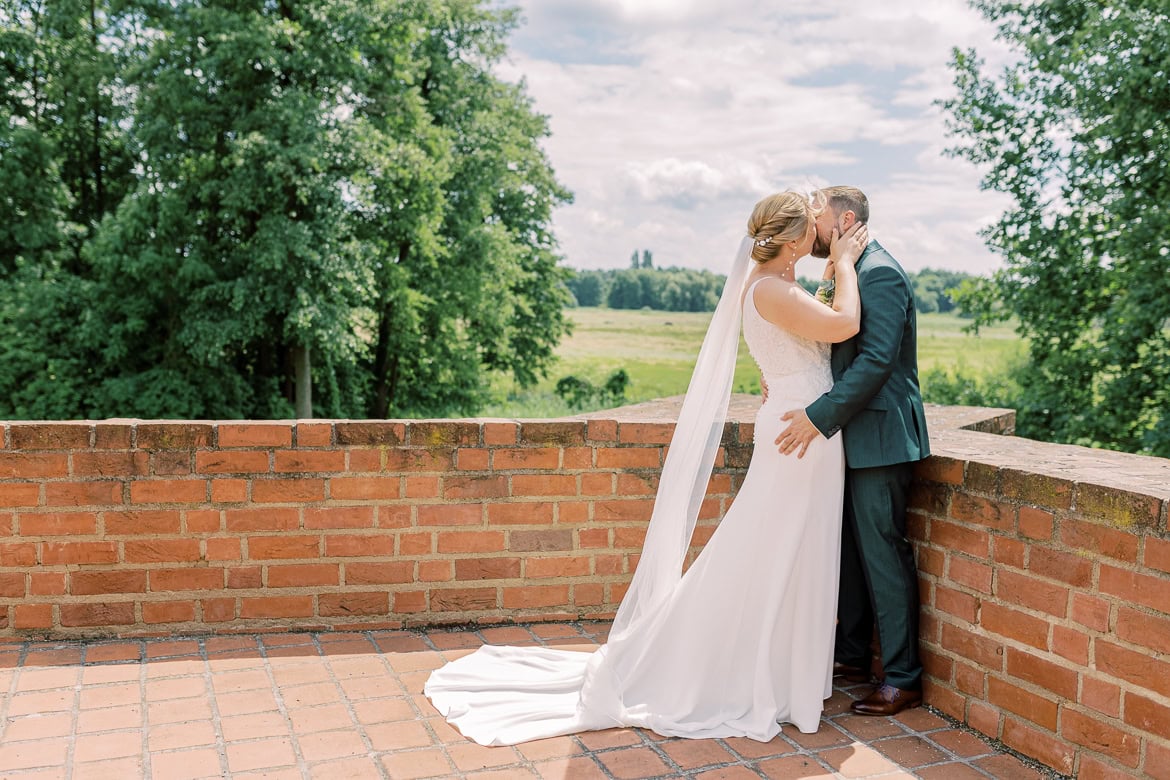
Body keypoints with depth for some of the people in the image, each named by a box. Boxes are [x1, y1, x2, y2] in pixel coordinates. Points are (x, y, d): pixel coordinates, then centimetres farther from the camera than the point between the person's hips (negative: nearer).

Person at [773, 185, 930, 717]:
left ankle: (903, 679, 8)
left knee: (884, 554, -3)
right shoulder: (846, 274, 16)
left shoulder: (880, 273, -14)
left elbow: (877, 358, -24)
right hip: (853, 437, 10)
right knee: (851, 548, 16)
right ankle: (853, 657, 28)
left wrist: (819, 415, -25)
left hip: (879, 436, -10)